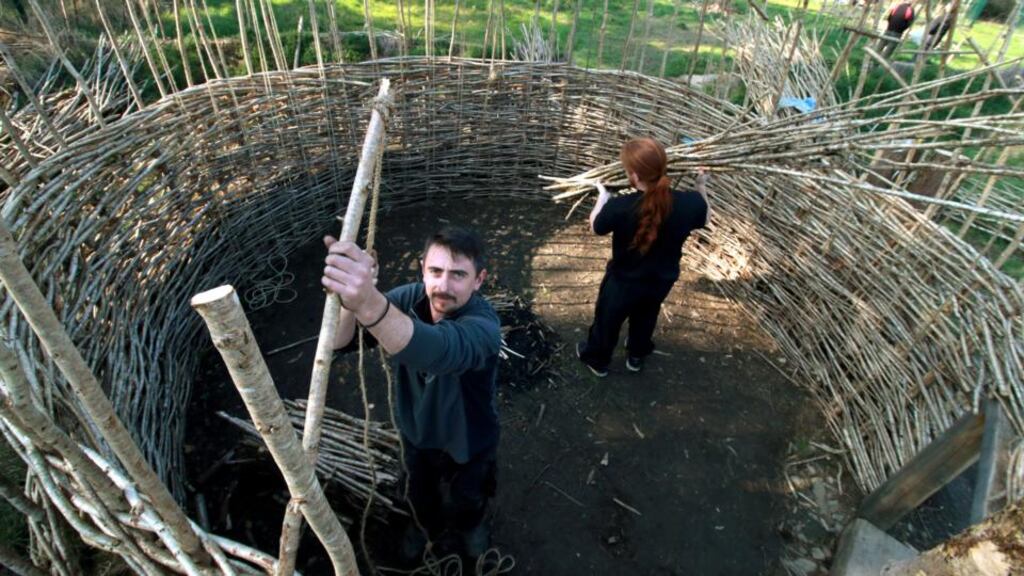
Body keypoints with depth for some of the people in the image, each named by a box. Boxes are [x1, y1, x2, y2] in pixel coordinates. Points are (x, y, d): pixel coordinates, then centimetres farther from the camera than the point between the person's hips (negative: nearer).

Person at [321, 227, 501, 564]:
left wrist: (370, 304, -79)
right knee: (420, 494, 31)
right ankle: (427, 526, 66)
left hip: (469, 439, -3)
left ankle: (469, 526, 64)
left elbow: (436, 350, -61)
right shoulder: (408, 298, -23)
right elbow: (340, 342, -32)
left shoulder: (483, 324, -38)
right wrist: (350, 299, -55)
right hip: (417, 430, 3)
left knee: (467, 499, 28)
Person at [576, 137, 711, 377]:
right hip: (661, 281, 4)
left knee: (608, 320, 25)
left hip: (623, 282, -3)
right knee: (645, 317, 32)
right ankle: (636, 356, 58)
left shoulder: (619, 207, -34)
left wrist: (602, 195, 2)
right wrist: (701, 187, 15)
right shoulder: (690, 202, -24)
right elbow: (705, 218, 1)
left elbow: (595, 227, -12)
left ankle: (596, 359, 50)